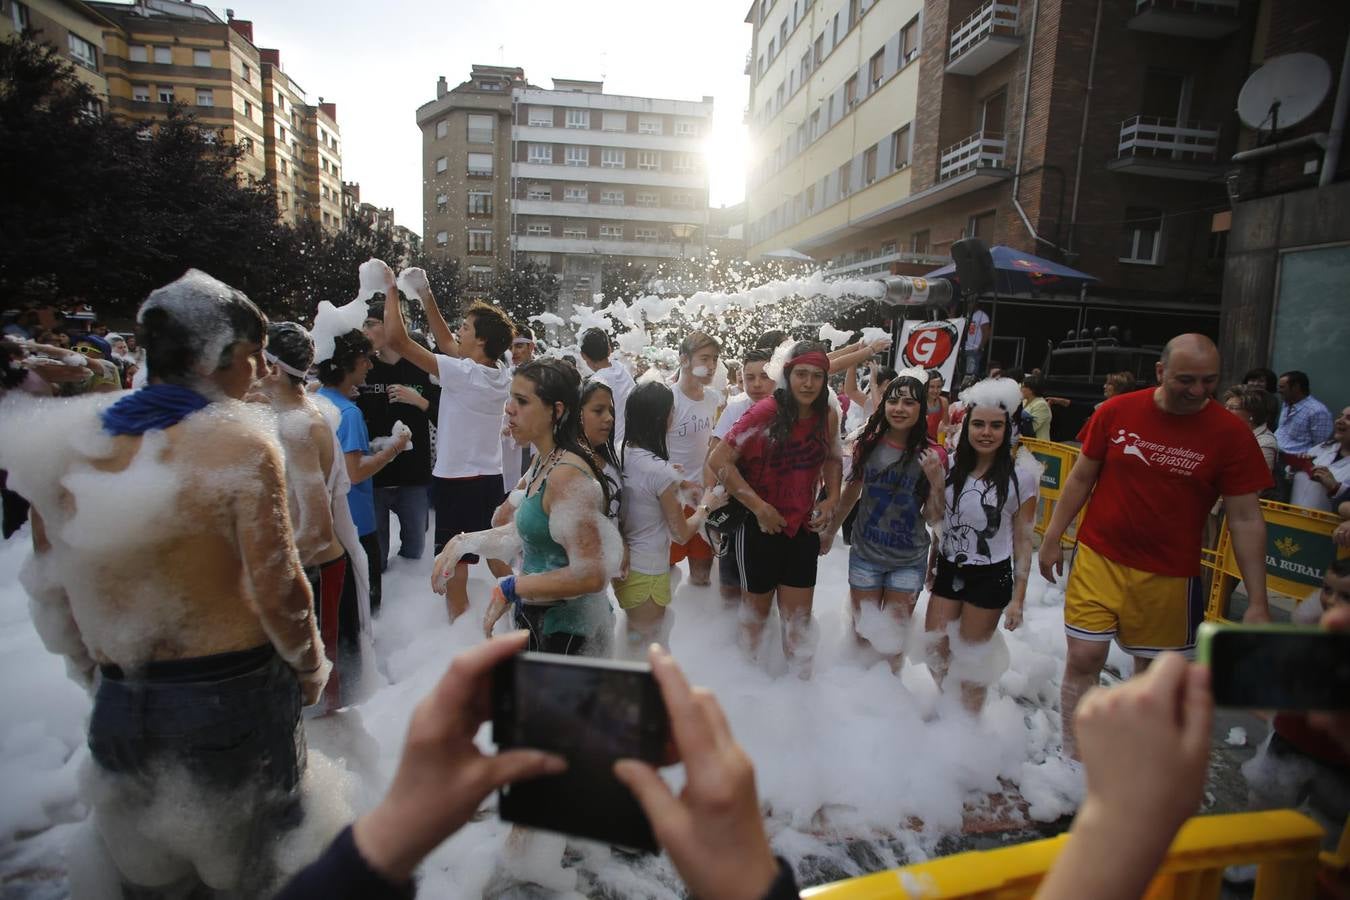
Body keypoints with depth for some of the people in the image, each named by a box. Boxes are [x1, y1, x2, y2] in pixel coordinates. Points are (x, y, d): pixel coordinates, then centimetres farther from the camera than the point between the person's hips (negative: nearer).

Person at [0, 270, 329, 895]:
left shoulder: (66, 442, -3)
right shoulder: (241, 444, -20)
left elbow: (50, 587, 7)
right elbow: (277, 589, -18)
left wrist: (91, 668, 23)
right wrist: (311, 667, -1)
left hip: (121, 701, 5)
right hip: (230, 694, -4)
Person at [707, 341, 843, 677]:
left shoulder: (828, 416, -4)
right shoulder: (765, 413, -19)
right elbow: (720, 460, -20)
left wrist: (832, 499, -1)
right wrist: (759, 507, -20)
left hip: (803, 527, 4)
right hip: (759, 526, -3)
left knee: (799, 617, 12)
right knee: (757, 611, 16)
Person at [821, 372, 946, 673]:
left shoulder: (932, 455, -13)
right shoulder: (868, 444, -8)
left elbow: (933, 519, -9)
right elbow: (851, 493, 6)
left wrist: (936, 481, -25)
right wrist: (830, 533, 15)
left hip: (908, 561, -1)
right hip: (865, 554, 2)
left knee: (894, 639, 12)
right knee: (863, 633, 17)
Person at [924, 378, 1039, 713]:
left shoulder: (1021, 475, -13)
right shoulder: (953, 467, -2)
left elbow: (1023, 540, -9)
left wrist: (1018, 598, -8)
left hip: (990, 576, -3)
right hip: (948, 570, 4)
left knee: (972, 660, 13)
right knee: (934, 652, 11)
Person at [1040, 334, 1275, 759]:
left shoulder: (1231, 434, -7)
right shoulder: (1116, 412, -6)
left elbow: (1245, 519, -5)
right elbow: (1081, 477, 4)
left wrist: (1257, 601, -8)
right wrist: (1052, 538, 5)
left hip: (1169, 576, 0)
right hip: (1099, 560, 0)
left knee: (1153, 666, 13)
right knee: (1084, 658, -1)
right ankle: (1073, 756, 18)